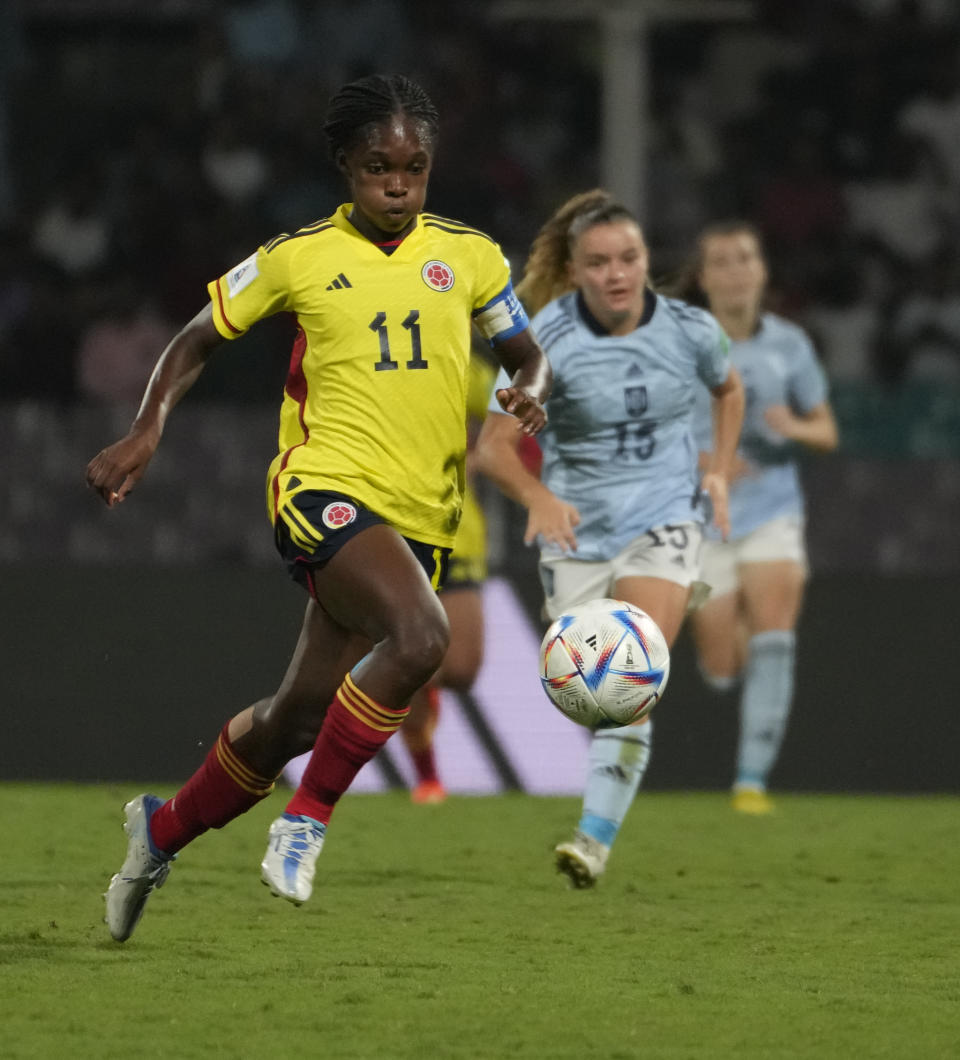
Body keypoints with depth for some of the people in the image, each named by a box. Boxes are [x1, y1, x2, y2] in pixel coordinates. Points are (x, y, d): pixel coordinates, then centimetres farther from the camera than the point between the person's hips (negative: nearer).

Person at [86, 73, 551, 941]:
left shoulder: (469, 257, 9)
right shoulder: (298, 258, 2)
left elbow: (528, 356, 19)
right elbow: (199, 340, 12)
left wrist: (529, 392, -4)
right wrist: (148, 431, -2)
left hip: (420, 516, 4)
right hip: (326, 487, -4)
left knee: (299, 718, 8)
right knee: (421, 635, -32)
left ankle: (165, 827, 34)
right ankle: (308, 819, -17)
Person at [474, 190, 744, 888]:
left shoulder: (690, 331, -7)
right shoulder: (546, 340, -14)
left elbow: (728, 388, 18)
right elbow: (494, 446, -16)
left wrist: (719, 470, 6)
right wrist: (537, 496, -35)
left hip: (663, 520, 0)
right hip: (577, 529, 1)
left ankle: (596, 839, -22)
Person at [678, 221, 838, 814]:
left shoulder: (788, 343, 0)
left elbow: (826, 431, 9)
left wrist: (795, 427, -14)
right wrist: (698, 460, -19)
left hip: (773, 513, 1)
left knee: (773, 641, -20)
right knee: (723, 672, 3)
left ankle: (753, 781, -15)